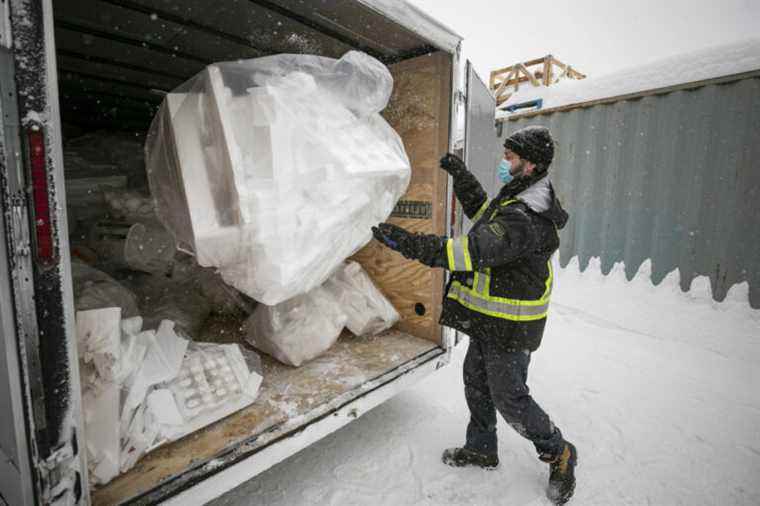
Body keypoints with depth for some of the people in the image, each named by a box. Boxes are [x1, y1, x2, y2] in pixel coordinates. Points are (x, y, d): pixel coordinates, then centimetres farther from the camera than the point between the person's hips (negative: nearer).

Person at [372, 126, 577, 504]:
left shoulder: (525, 218, -27)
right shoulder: (517, 197, 7)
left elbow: (473, 251, -39)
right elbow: (481, 209, 23)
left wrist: (410, 243, -43)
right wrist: (461, 174, 11)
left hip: (511, 327, -10)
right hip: (489, 318, 10)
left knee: (509, 398, 6)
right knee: (476, 382, 20)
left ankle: (559, 454, 33)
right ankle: (481, 449, 41)